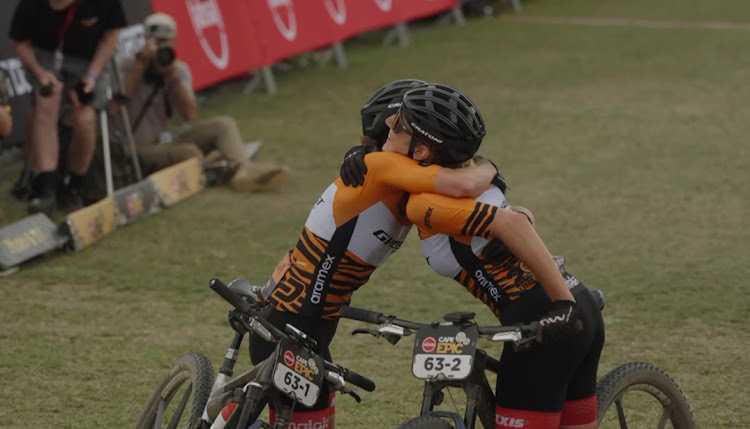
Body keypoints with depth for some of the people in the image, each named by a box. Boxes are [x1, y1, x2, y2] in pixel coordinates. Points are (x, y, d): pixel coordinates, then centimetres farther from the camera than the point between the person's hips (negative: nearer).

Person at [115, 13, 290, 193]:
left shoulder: (179, 69, 9)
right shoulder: (126, 65, -4)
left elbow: (190, 116, -3)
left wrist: (173, 76, -13)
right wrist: (141, 64, -19)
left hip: (166, 143, 6)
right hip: (139, 150, -6)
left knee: (224, 124, -13)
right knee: (189, 152, -35)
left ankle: (244, 169, -36)